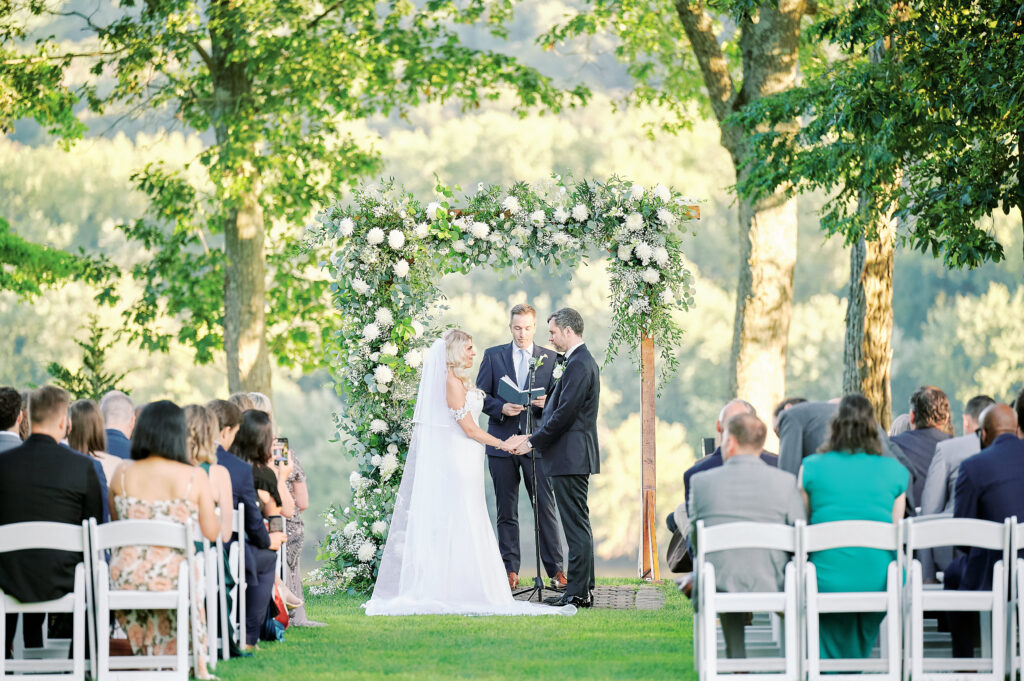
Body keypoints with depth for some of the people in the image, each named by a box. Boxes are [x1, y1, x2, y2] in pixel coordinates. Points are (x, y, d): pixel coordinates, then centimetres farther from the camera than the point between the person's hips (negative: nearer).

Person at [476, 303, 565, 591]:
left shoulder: (550, 359, 8)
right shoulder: (493, 356, 8)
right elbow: (480, 396, 5)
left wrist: (546, 403, -15)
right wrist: (501, 408, -14)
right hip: (502, 442, 1)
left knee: (545, 508, -3)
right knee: (506, 511, 4)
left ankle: (556, 570, 0)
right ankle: (510, 570, 9)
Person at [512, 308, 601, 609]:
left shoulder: (579, 365, -17)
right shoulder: (582, 361, 16)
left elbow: (564, 414, -20)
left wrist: (533, 441, -11)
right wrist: (536, 436, 15)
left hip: (570, 457, -11)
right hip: (575, 457, 11)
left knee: (576, 526, -7)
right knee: (578, 525, 13)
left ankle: (578, 593, -6)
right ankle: (584, 588, 18)